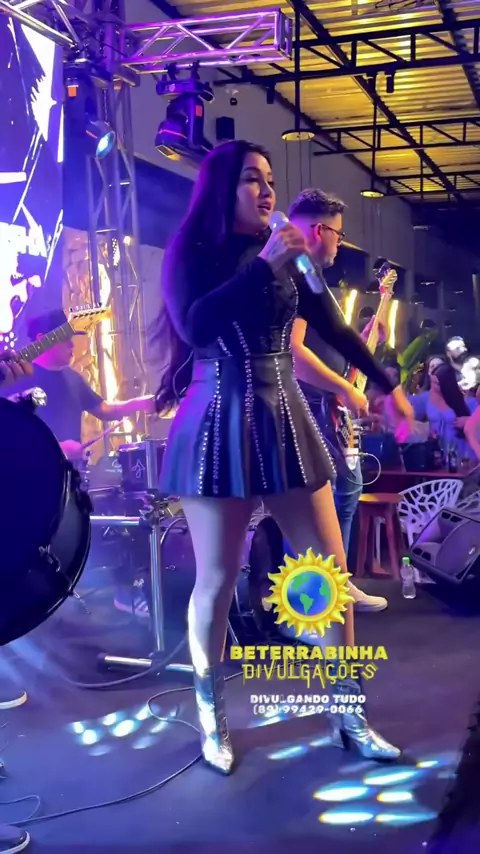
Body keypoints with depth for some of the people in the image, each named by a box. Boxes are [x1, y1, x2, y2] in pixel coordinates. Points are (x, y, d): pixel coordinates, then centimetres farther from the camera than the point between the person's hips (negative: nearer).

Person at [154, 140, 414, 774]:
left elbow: (333, 328, 21)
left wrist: (386, 384, 23)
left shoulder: (283, 257, 14)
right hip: (219, 427, -5)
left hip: (284, 420, 5)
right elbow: (194, 326, -18)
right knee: (217, 581, -1)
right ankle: (212, 719, 19)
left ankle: (348, 715, 15)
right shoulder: (191, 253, 0)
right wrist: (264, 264, -18)